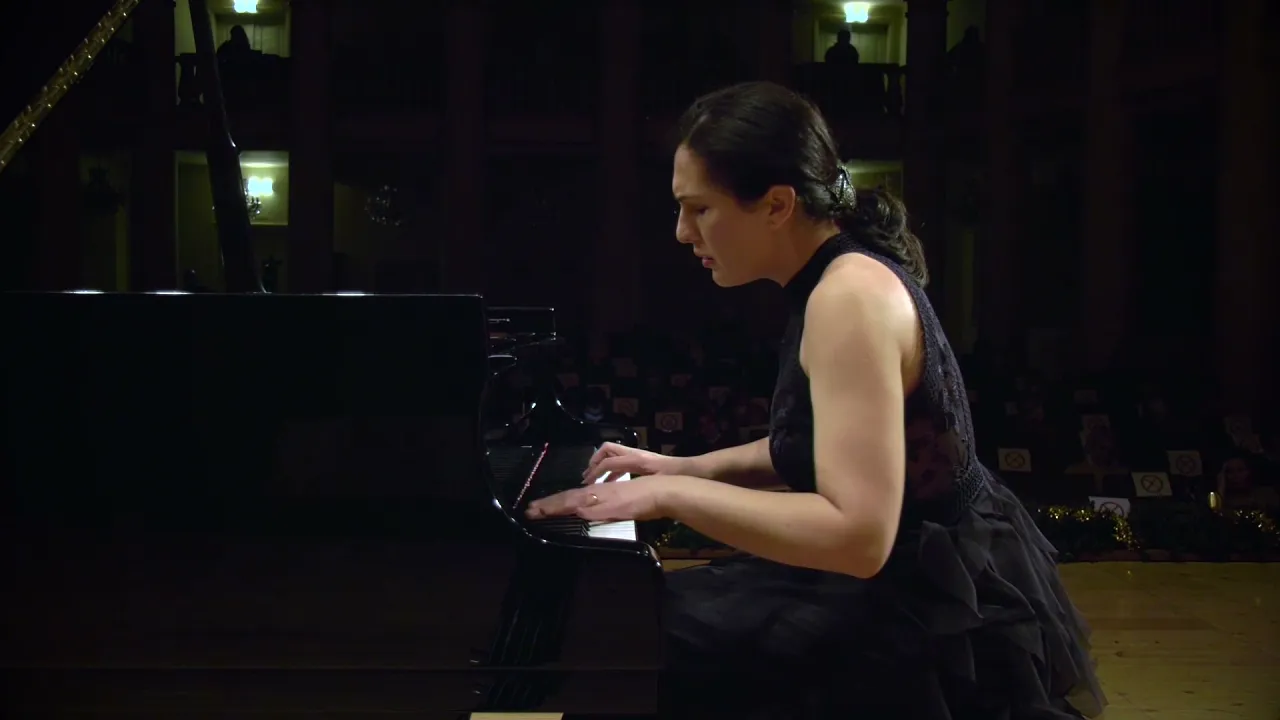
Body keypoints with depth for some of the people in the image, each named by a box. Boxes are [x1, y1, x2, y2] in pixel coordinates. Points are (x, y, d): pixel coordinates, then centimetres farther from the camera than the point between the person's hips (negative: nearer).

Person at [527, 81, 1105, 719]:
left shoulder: (853, 294, -25)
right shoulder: (839, 275, 5)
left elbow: (856, 534, -33)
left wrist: (671, 496, -26)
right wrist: (687, 469, 11)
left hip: (935, 611, -10)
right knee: (651, 617, 16)